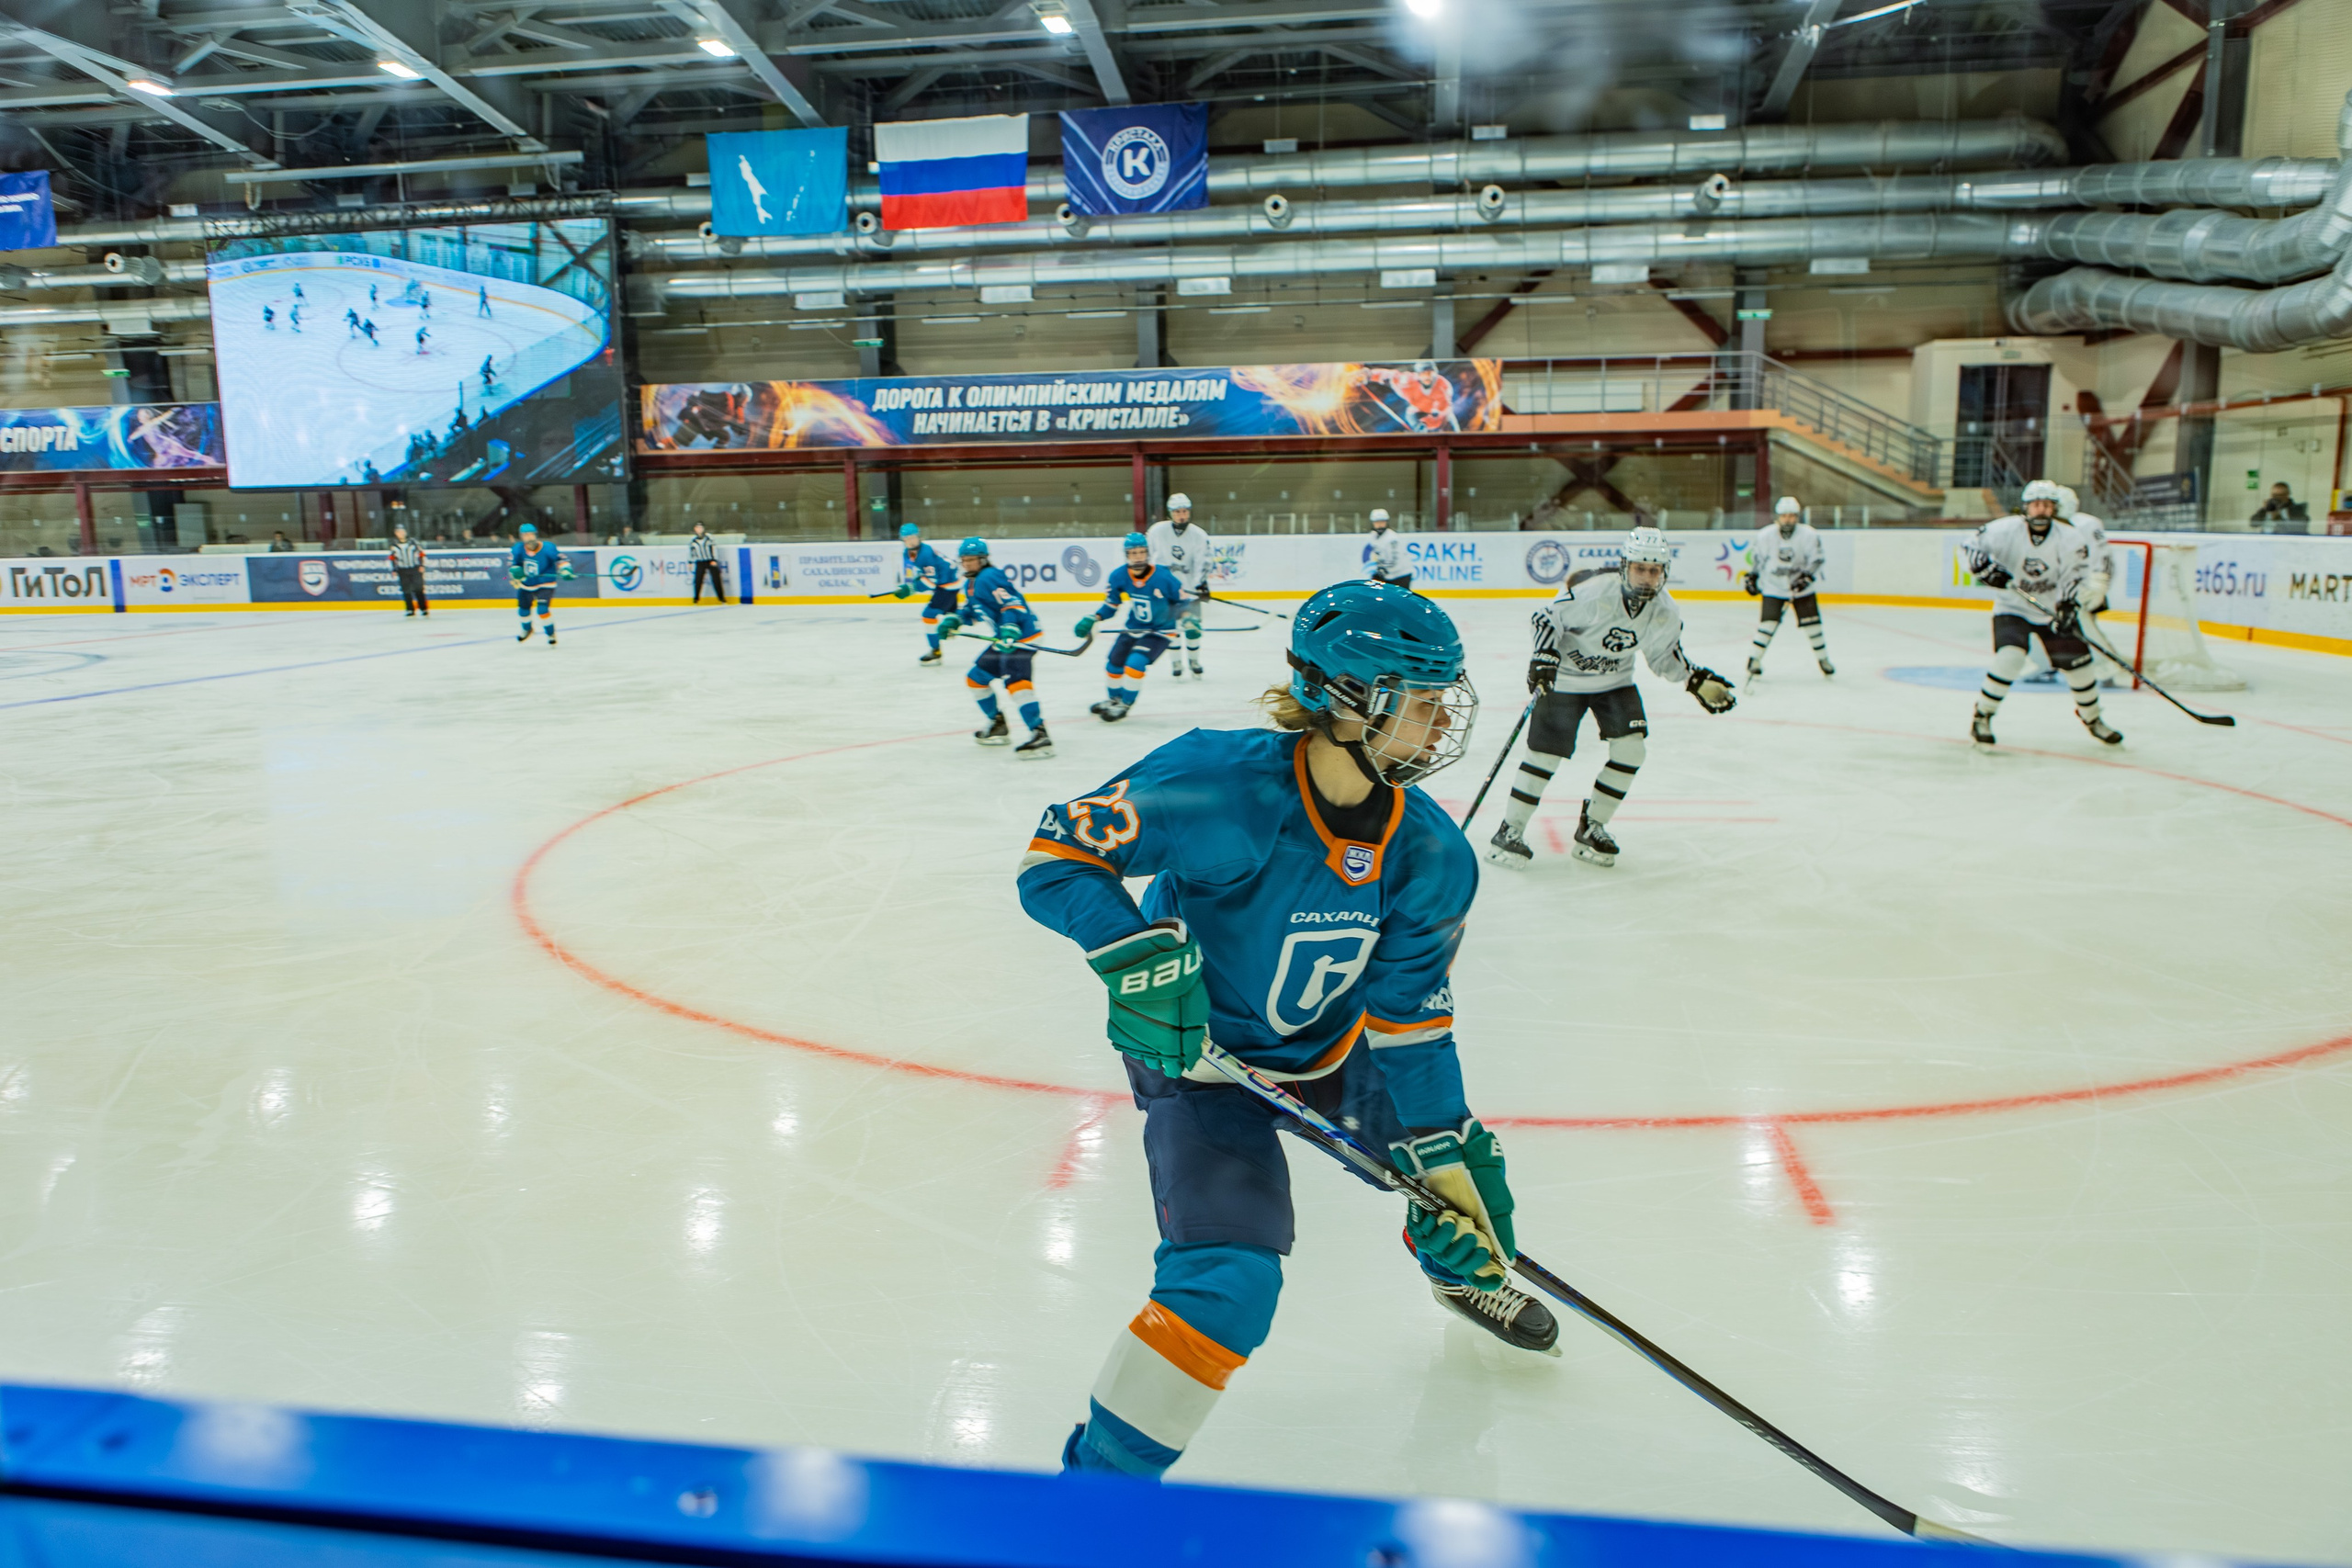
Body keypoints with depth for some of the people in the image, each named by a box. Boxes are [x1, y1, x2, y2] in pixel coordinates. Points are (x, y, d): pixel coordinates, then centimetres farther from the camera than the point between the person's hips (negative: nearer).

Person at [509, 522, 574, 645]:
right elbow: (512, 562, 1)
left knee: (543, 609, -21)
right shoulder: (518, 548, -13)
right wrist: (515, 570, -20)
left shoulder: (547, 548, -24)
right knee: (522, 608, 19)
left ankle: (551, 634, 0)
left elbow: (561, 559, -15)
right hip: (526, 584, 5)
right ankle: (527, 630, 49)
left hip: (545, 585, -5)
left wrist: (565, 570, -32)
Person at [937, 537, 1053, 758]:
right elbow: (971, 611, 28)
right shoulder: (971, 584, 18)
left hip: (1021, 635, -11)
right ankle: (998, 725, 29)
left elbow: (1012, 603, -25)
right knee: (976, 677, 18)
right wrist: (953, 619, 9)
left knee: (1015, 680, -27)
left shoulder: (989, 578, -14)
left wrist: (1010, 631, -37)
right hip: (1004, 640, 11)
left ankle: (1040, 734, -35)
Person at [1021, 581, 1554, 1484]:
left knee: (1458, 1155, 17)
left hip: (1330, 1046, 6)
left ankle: (1462, 1271, 55)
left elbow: (1408, 1014, -7)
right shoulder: (1220, 784, -32)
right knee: (1227, 1281, -21)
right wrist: (1138, 950, -39)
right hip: (1198, 1050, -6)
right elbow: (1058, 854, -24)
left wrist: (1444, 1152, -12)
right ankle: (1100, 1477, 0)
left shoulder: (1431, 858, -15)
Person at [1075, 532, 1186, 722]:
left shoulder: (1163, 577, -24)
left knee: (1135, 663, -21)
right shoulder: (1119, 577, -12)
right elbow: (1110, 602, 3)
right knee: (1114, 663, 8)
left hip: (1160, 631, -5)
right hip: (1133, 628, 5)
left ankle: (1125, 704, 0)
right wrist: (1092, 619, -9)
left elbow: (1182, 600, -10)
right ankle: (1115, 699, 38)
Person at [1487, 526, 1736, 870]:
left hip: (1615, 680, 5)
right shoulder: (1593, 590, -29)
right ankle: (1510, 830, 7)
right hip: (1564, 677, -5)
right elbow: (1549, 616, -18)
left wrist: (1697, 680, -4)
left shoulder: (1665, 612, -11)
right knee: (1546, 753, -8)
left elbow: (1665, 654, 5)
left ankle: (1591, 827, 11)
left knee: (1631, 748, -6)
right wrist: (1543, 658, -29)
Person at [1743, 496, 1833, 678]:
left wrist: (1808, 576, -18)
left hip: (1801, 588, 1)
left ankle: (1823, 658, 20)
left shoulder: (1808, 535, -12)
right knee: (1768, 622, -12)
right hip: (1773, 588, -1)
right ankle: (1754, 660, 2)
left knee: (1812, 622, 2)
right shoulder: (1765, 535, -11)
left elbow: (1817, 558, -6)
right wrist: (1750, 576, 4)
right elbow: (1754, 557, 4)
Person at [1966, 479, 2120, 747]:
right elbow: (1972, 547, -4)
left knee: (2077, 661, 0)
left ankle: (2091, 718, 25)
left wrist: (2069, 606, -28)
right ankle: (1981, 717, -10)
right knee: (2009, 657, -25)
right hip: (2012, 608, -3)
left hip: (2053, 611, 3)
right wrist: (1986, 569, -22)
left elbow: (2077, 576, -13)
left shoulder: (2069, 539, -10)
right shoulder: (2006, 530, -13)